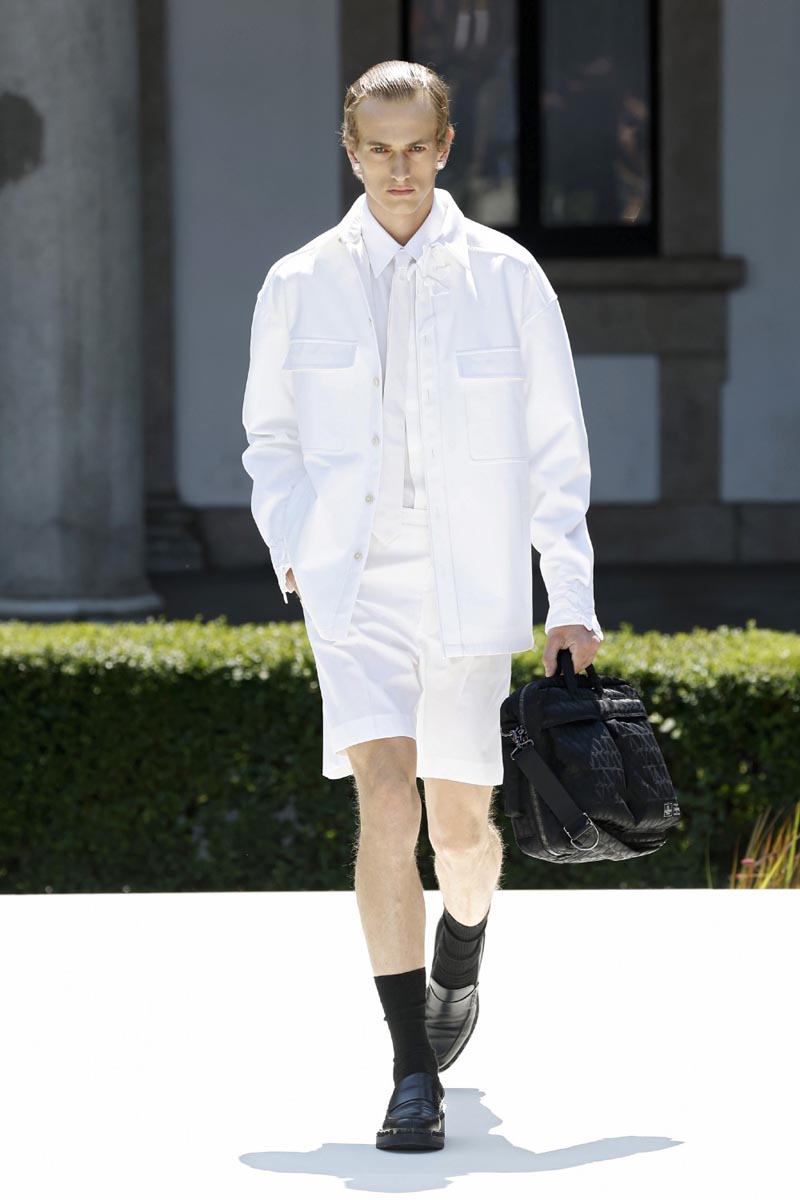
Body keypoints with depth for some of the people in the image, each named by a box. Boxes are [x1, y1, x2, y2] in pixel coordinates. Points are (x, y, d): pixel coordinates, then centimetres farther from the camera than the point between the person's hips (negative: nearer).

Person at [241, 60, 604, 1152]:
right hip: (355, 583, 0)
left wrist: (572, 599, 0)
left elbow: (555, 447, 4)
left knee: (461, 825, 7)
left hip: (473, 585, 0)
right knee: (385, 804, -15)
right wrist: (293, 545, -1)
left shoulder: (505, 276, 1)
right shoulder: (301, 286, 4)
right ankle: (415, 1073, -12)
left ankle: (458, 963, 42)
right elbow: (270, 436, 16)